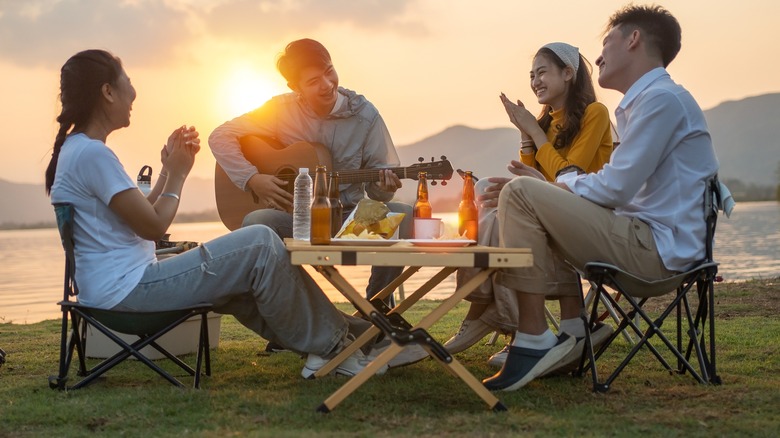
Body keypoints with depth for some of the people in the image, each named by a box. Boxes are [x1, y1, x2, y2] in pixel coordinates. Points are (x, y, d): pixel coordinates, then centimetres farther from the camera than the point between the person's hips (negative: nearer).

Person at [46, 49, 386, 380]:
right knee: (261, 244, -10)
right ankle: (330, 344, 2)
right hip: (128, 288, -11)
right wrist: (178, 174, -1)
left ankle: (336, 335, 13)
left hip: (118, 288, 11)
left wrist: (168, 169, 13)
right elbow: (153, 227, -16)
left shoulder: (75, 149, 16)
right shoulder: (92, 153, -17)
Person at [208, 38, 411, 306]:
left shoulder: (364, 114, -2)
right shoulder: (281, 110, -4)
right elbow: (220, 137, -2)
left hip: (348, 217, 1)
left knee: (404, 216, -28)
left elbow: (378, 189, 3)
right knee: (256, 222, -34)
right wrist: (253, 179, -13)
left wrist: (384, 186, -22)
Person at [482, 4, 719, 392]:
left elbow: (615, 188, -18)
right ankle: (573, 327, 13)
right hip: (646, 241, 11)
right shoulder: (643, 101, 20)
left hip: (657, 247, -11)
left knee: (520, 195, -19)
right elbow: (617, 183, 18)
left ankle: (533, 340, -18)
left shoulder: (661, 98, -12)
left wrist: (547, 185, -3)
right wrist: (548, 185, 7)